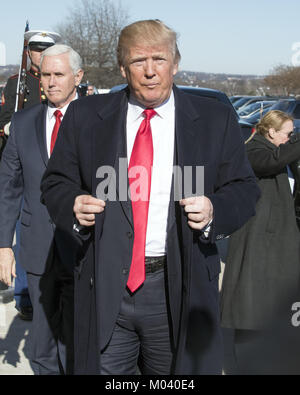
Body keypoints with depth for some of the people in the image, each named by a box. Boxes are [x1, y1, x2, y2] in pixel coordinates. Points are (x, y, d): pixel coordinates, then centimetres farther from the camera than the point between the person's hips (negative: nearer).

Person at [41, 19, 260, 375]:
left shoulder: (215, 120, 2)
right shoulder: (84, 116, 4)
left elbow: (244, 189, 5)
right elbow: (56, 183, 8)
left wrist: (215, 211, -16)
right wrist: (72, 206, -14)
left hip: (180, 291, 0)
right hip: (103, 288, 1)